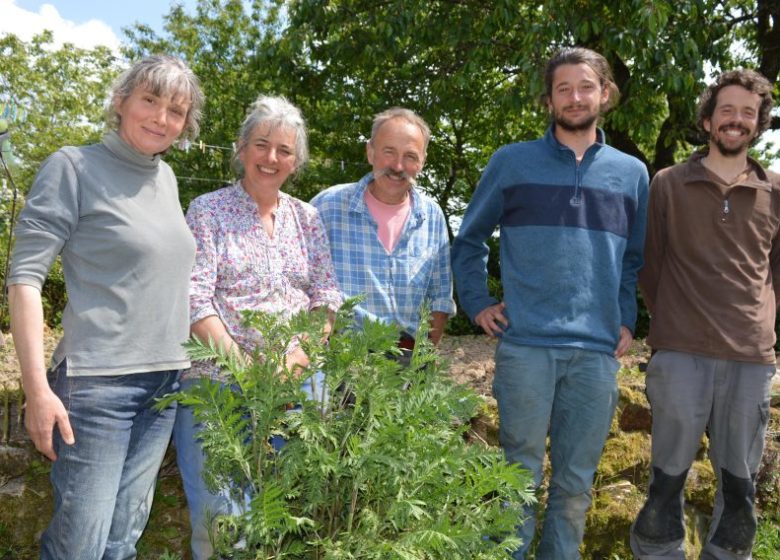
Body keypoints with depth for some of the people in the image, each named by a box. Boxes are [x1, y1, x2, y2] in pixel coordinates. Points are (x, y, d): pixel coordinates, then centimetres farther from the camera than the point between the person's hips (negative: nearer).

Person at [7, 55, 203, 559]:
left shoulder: (167, 178, 12)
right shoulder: (74, 167, -7)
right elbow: (25, 277, -11)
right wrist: (37, 386, -16)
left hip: (166, 379, 6)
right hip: (98, 381, -6)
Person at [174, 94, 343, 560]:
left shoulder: (307, 218, 12)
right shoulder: (208, 211, 0)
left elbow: (327, 297, 6)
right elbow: (194, 299, -9)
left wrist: (300, 355, -10)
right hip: (223, 378, -3)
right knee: (219, 505, -2)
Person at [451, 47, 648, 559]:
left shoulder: (632, 173, 11)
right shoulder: (512, 163, 4)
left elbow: (637, 259, 19)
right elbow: (469, 240, 12)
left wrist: (628, 321, 8)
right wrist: (478, 304, 3)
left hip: (598, 352, 2)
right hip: (525, 345, -2)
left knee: (576, 482, 12)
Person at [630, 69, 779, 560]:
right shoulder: (668, 184, 5)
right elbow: (649, 264, 8)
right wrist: (670, 322, 7)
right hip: (680, 354, -2)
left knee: (741, 482, 10)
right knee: (669, 476, 4)